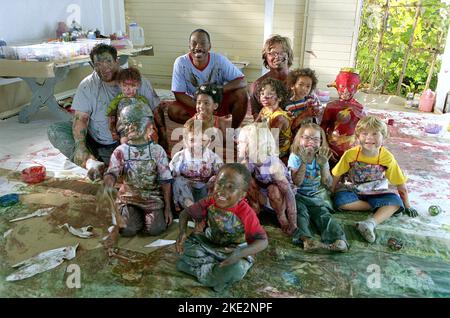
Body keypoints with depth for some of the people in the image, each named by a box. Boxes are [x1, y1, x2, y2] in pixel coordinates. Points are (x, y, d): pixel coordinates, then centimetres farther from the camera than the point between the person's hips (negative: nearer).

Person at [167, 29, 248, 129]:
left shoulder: (219, 60, -18)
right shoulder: (181, 62, -18)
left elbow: (242, 81, -20)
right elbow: (179, 94, -16)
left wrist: (220, 89, -37)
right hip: (193, 103, 0)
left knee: (241, 94, -25)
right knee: (172, 110, -27)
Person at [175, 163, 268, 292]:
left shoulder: (246, 213, -28)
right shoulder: (209, 203, -17)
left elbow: (263, 241, -29)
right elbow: (185, 213, -8)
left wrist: (241, 254, -46)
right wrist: (182, 232, -29)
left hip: (235, 250, -4)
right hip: (210, 243, 5)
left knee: (237, 269, -35)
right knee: (187, 243, -14)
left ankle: (203, 270, -12)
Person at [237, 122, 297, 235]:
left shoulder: (273, 164, -34)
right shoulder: (247, 162, -17)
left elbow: (289, 193, -37)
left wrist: (293, 224, -39)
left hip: (280, 199, -4)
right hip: (263, 197, 4)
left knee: (273, 188, -36)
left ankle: (281, 216, -9)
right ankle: (255, 208, 0)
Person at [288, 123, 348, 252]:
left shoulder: (322, 158, 7)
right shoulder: (295, 157, -3)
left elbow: (328, 184, -1)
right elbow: (297, 182, -15)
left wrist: (323, 165, -14)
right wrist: (304, 163, -22)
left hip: (318, 196, 2)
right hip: (300, 197, -2)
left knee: (323, 213, -24)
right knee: (301, 212, -30)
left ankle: (339, 239, -44)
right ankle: (306, 239, -51)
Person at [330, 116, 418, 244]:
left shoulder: (387, 157, -15)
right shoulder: (350, 154, -17)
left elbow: (401, 184, -6)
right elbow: (337, 175, -4)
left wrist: (407, 206, 0)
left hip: (377, 193, 0)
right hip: (355, 192, 0)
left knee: (396, 201, -27)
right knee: (340, 200, -31)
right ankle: (384, 209, -19)